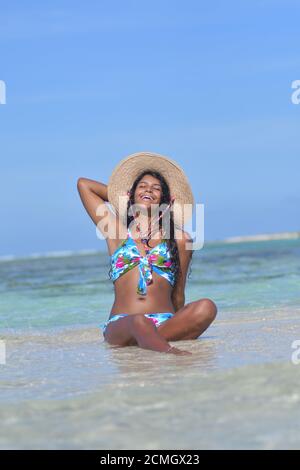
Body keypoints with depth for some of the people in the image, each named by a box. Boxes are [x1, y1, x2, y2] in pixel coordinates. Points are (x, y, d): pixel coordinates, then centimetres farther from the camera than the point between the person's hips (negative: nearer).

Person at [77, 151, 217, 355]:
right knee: (139, 322, -38)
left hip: (166, 324, 2)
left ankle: (151, 340, -40)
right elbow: (83, 184, 24)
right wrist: (123, 196, 31)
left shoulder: (179, 239, 15)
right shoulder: (116, 230, 17)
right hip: (121, 325, -2)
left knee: (206, 307, -28)